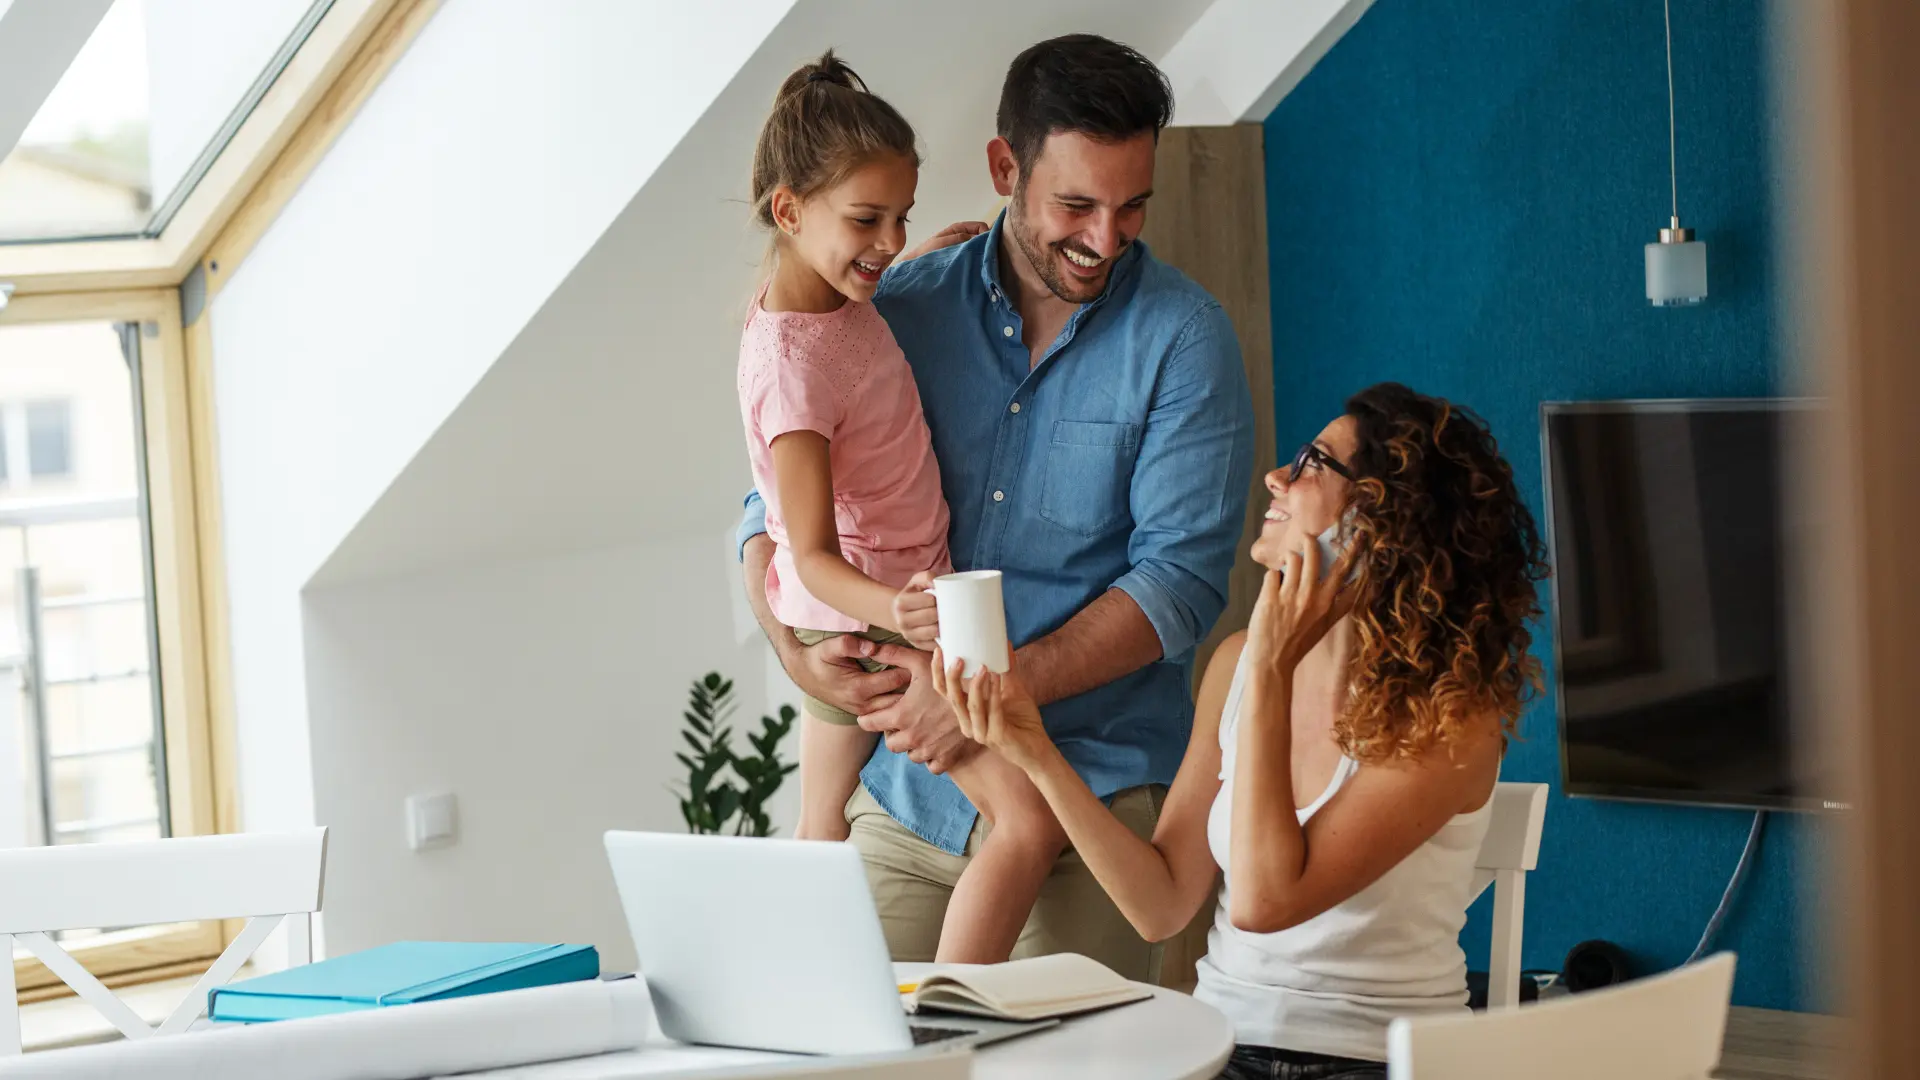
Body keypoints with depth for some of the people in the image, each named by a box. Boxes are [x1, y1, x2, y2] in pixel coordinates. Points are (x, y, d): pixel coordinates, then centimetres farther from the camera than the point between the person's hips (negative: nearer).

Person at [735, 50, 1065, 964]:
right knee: (1031, 820, -15)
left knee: (822, 839, 15)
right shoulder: (792, 362, -26)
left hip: (895, 606, 10)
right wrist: (894, 611, -45)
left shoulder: (841, 299, 1)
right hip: (863, 626, -10)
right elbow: (815, 554, -29)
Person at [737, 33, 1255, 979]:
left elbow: (1180, 580, -10)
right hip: (904, 792, 2)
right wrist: (797, 650, -10)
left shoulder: (1181, 336, -3)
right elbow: (780, 505, 10)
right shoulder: (903, 307, 5)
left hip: (1090, 791, -2)